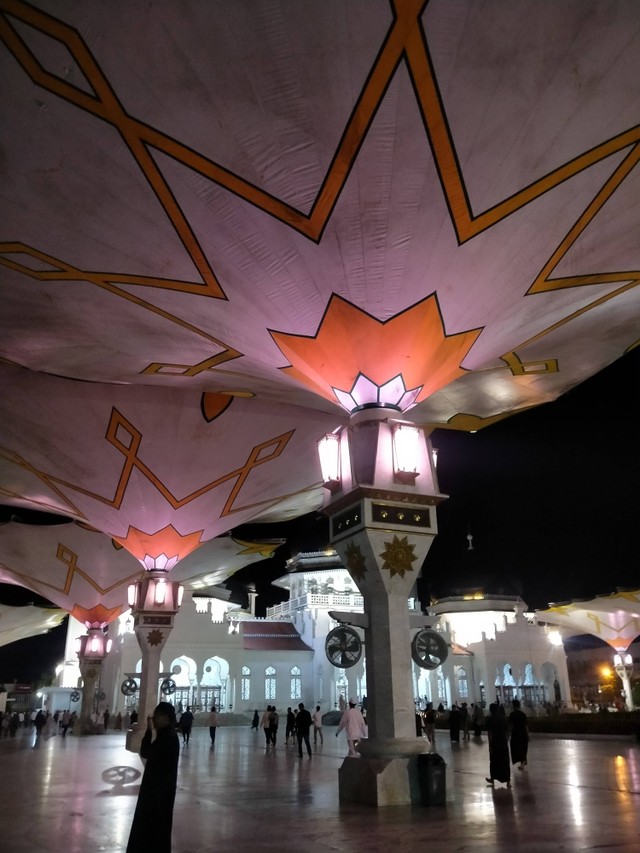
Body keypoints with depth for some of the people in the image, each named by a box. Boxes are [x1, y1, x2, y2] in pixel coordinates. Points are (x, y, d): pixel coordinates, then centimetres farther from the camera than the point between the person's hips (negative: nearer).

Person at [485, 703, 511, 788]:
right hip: (504, 743, 3)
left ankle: (492, 779, 25)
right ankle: (508, 781, 4)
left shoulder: (491, 719, -9)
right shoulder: (504, 718, 3)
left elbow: (489, 733, -12)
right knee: (505, 762, 8)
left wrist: (490, 744, -8)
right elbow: (507, 732, 6)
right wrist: (506, 741, 15)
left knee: (494, 761, 12)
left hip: (495, 743, -3)